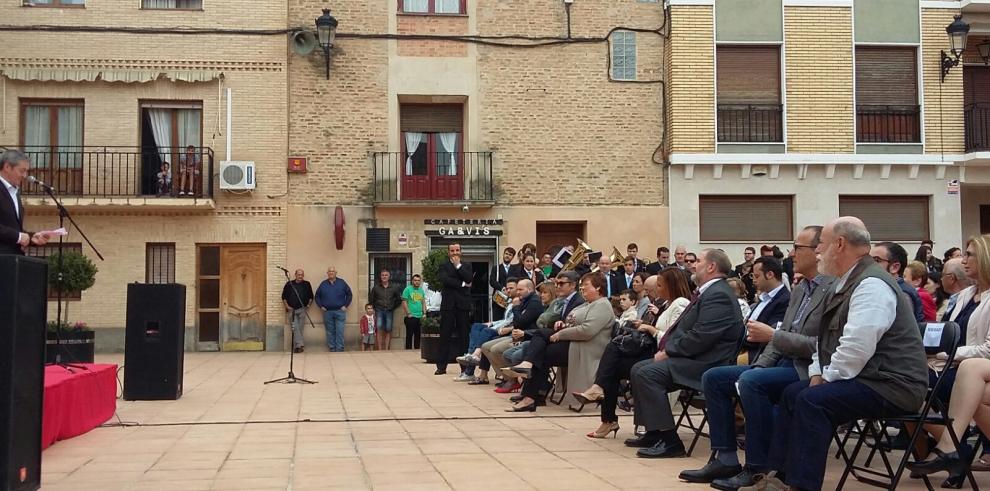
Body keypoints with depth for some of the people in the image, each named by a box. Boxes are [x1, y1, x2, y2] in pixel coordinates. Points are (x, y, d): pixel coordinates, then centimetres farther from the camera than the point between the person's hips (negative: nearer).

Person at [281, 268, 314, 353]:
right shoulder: (289, 284, 7)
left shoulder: (307, 284, 9)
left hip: (302, 309, 1)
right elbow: (284, 297, 10)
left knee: (299, 328, 1)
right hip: (292, 310, -1)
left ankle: (296, 347, 7)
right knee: (295, 328, -14)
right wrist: (287, 306, -1)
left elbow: (311, 296, 16)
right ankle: (300, 345, -21)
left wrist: (308, 304, 1)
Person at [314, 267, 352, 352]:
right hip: (327, 312, 2)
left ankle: (339, 350, -5)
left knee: (340, 332, -7)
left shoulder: (342, 283, 5)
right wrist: (321, 306, 6)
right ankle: (332, 349, 11)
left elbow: (349, 295, 9)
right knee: (330, 332, 4)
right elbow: (317, 296, 16)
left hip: (340, 311, -2)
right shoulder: (323, 284, 9)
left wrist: (345, 305, 1)